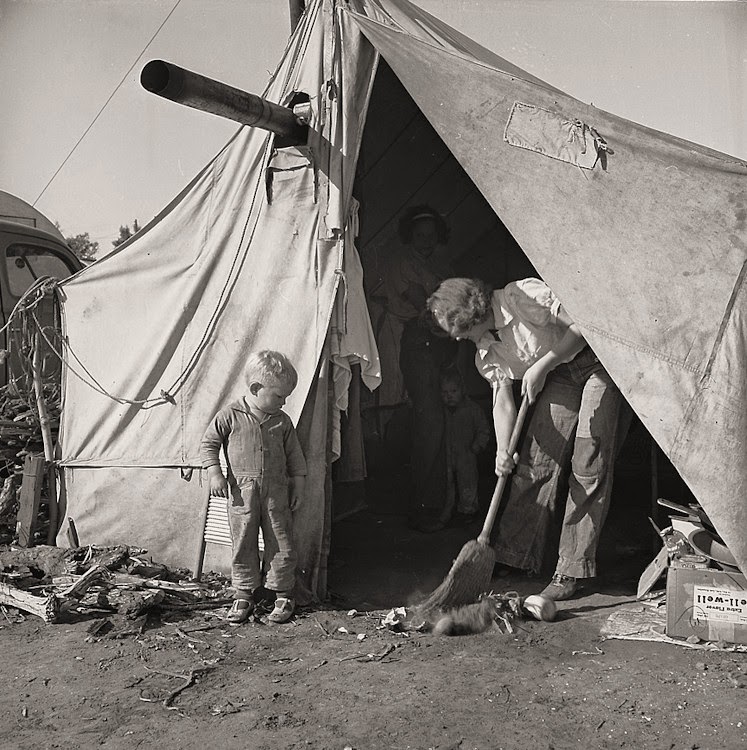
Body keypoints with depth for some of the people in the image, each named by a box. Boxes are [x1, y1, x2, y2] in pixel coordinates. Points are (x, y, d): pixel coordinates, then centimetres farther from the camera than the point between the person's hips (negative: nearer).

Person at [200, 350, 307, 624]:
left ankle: (283, 594, 18)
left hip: (276, 493, 2)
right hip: (242, 492, -2)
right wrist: (214, 472, -7)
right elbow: (208, 444, 2)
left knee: (281, 545, 4)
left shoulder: (282, 421, 5)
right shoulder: (230, 416, -5)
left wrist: (298, 483, 11)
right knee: (243, 545, 6)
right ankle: (243, 595, 19)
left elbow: (294, 455, 13)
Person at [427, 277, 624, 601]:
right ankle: (514, 555, 8)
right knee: (535, 458, 0)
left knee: (588, 466, -9)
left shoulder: (523, 295, -21)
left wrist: (541, 366, -23)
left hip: (597, 364, -7)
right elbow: (502, 400, -4)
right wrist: (503, 451, -18)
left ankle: (572, 570, -4)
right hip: (559, 377, 7)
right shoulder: (487, 351, 1)